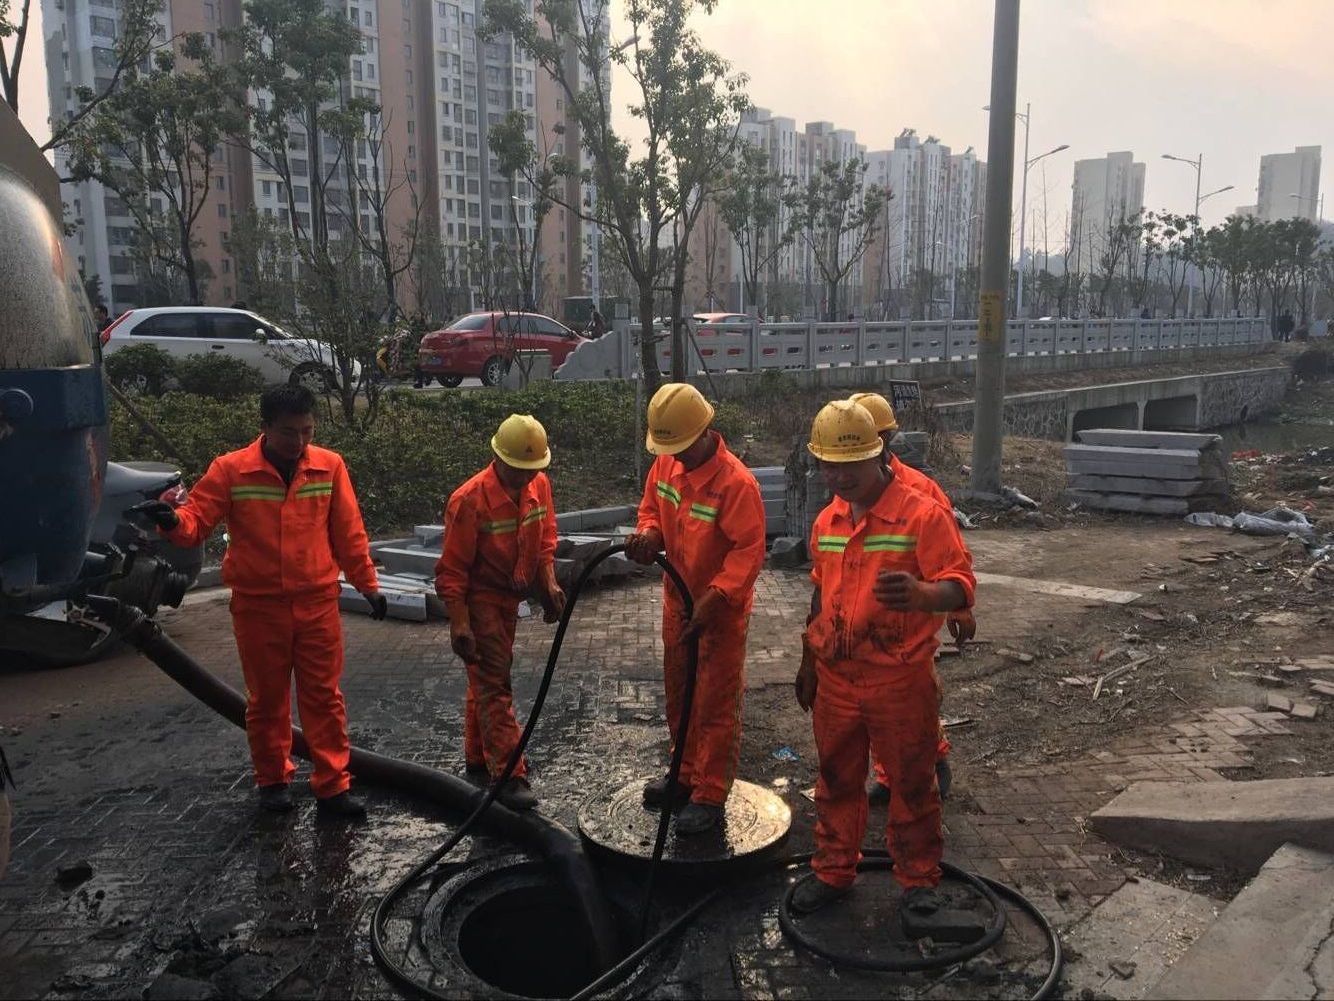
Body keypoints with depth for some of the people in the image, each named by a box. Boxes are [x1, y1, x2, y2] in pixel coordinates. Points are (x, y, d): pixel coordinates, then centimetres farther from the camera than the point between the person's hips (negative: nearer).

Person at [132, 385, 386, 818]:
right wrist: (172, 520, -31)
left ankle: (332, 786, 14)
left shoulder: (330, 466, -3)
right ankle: (273, 780, 30)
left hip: (318, 602, 1)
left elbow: (348, 533, 3)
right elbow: (196, 520, -7)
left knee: (323, 695, 5)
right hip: (257, 605, 0)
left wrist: (368, 584, 6)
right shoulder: (230, 470, -7)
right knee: (266, 698, 13)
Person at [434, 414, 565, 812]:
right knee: (494, 686, -8)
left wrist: (549, 584, -3)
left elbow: (544, 540, 10)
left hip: (510, 598, 7)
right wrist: (458, 623, -22)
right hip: (479, 600, -7)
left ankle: (478, 757, 34)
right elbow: (452, 569, -20)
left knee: (488, 678, 19)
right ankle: (509, 776, -5)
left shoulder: (539, 486, -4)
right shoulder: (469, 500, -24)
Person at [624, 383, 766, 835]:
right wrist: (648, 535, -12)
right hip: (677, 602, 8)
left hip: (722, 611, -8)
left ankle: (710, 797, 17)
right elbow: (652, 508, 11)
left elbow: (749, 552, -28)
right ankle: (686, 775, 40)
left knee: (715, 707, 4)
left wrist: (711, 602, -33)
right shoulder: (666, 463, -4)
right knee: (678, 696, 21)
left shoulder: (736, 483, -27)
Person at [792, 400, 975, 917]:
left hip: (900, 680, -5)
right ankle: (833, 870, 34)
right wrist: (809, 662, 20)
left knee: (911, 781, 11)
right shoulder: (826, 522, 6)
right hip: (835, 678, 5)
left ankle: (919, 879, 29)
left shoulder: (922, 515, -13)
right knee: (837, 779, 17)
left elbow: (960, 584, -19)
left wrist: (921, 594, -42)